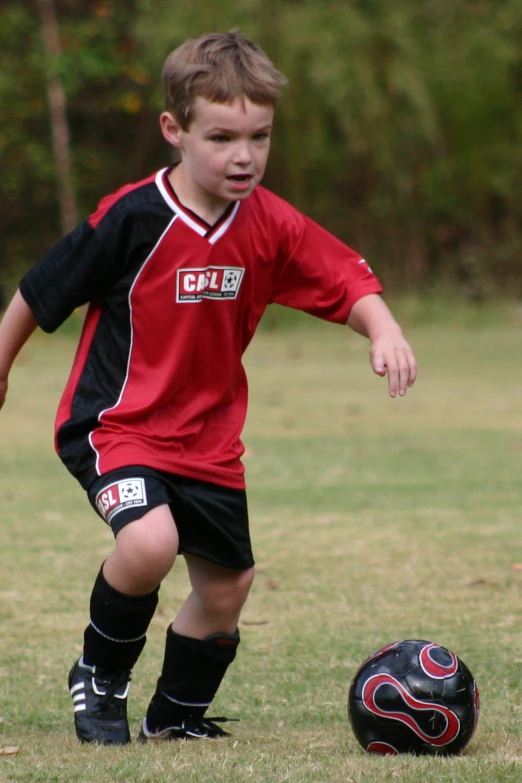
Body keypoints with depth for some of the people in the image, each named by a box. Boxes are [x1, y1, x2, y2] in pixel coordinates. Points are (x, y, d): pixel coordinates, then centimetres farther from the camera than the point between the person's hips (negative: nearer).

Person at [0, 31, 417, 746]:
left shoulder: (272, 227, -6)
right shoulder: (134, 218, -20)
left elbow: (347, 283, -3)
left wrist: (384, 331, -25)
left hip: (208, 437, 6)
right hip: (116, 422, -6)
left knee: (226, 585, 11)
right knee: (149, 541, -30)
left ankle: (177, 716, 36)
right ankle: (100, 679, -3)